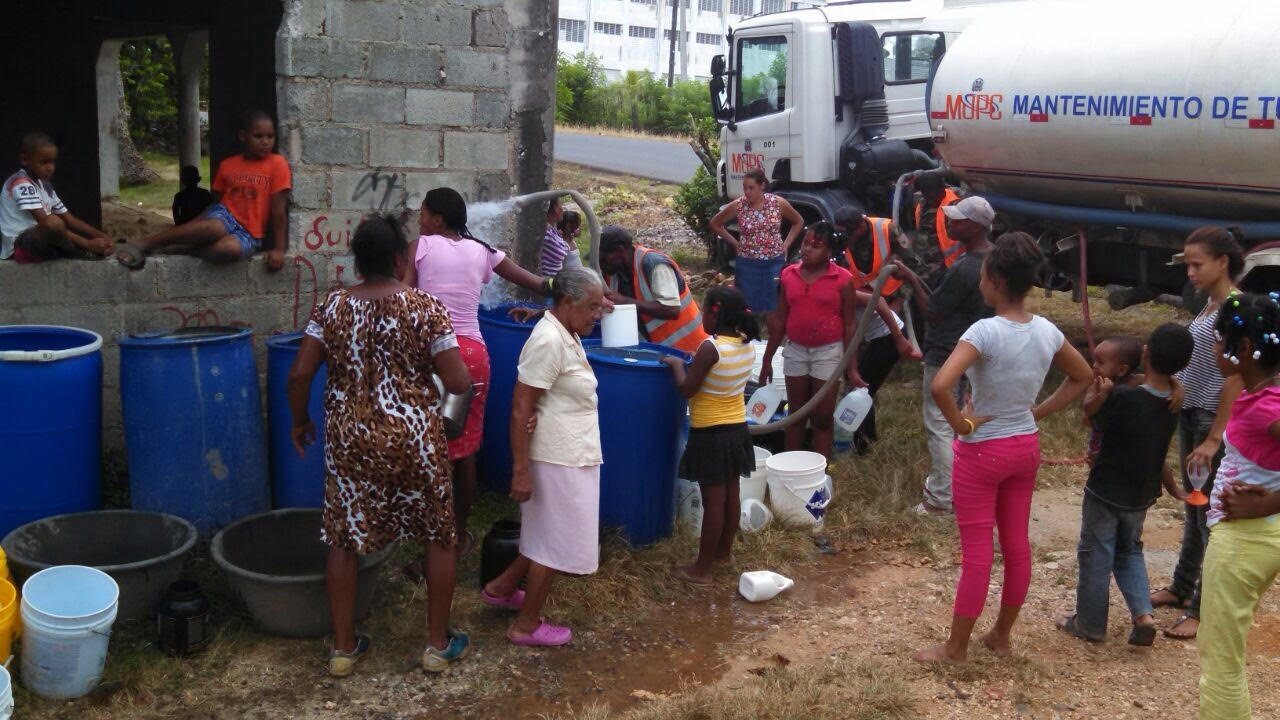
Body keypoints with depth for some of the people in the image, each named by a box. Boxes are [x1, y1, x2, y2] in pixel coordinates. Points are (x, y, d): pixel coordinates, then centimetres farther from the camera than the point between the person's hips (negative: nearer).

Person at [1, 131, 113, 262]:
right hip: (19, 246, -9)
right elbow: (46, 222, -27)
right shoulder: (21, 184, -17)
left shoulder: (45, 185, 12)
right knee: (55, 222, -35)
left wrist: (101, 235, -7)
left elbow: (68, 218, 10)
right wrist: (87, 244, -30)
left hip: (39, 241, 9)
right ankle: (79, 253, -11)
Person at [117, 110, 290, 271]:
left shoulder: (277, 164, -7)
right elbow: (217, 200, 13)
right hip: (224, 216, 2)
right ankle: (143, 244, -26)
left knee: (230, 249, -40)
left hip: (248, 233, -2)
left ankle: (176, 248, -20)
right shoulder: (227, 165, 6)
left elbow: (278, 209, -8)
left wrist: (278, 249, -13)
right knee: (214, 228, -37)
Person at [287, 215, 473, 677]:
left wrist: (300, 421, 13)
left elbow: (299, 374, -3)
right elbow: (458, 384, -11)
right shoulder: (427, 309, -9)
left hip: (350, 438, 3)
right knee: (440, 536, 14)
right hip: (414, 438, -2)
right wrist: (443, 364, 11)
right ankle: (439, 644, 21)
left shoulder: (332, 307, -1)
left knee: (344, 538, 15)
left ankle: (344, 647, 23)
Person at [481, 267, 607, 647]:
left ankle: (502, 587, 37)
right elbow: (520, 410, -22)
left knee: (548, 535, 21)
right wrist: (520, 471, -22)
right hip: (558, 460, -9)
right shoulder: (548, 341, -22)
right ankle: (526, 625, 18)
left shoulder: (566, 336, 8)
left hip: (572, 457, 10)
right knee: (554, 542, 4)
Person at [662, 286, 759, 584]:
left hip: (711, 434, -7)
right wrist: (697, 362, 14)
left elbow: (687, 389, -16)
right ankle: (723, 551, 35)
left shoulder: (710, 347, -22)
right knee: (730, 494, 18)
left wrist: (677, 364, -1)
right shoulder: (747, 344, 0)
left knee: (713, 501, -1)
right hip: (737, 429, 7)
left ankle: (702, 569, 8)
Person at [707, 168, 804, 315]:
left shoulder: (778, 203, -6)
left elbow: (799, 222, 11)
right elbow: (714, 224, 10)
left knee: (776, 307, 0)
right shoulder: (737, 206, -5)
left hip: (775, 263, 0)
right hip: (748, 265, 0)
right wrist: (735, 243, 4)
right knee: (749, 307, 4)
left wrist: (786, 245, 3)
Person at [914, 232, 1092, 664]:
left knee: (977, 552, 3)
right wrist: (1037, 413, 9)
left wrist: (960, 423, -20)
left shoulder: (986, 331, -23)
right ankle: (1001, 636, 32)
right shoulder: (1047, 331, -3)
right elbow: (1083, 378, 13)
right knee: (1017, 546, 16)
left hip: (982, 451, -6)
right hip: (1025, 448, 6)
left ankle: (956, 649, 17)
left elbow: (940, 386, -36)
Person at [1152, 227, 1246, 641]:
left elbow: (1235, 378, -20)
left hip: (1214, 422, -9)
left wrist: (1213, 439, -21)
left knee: (1212, 516, -2)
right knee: (1193, 509, 19)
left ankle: (1202, 610, 5)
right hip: (1190, 416, 9)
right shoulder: (1211, 305, 11)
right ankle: (1182, 588, 31)